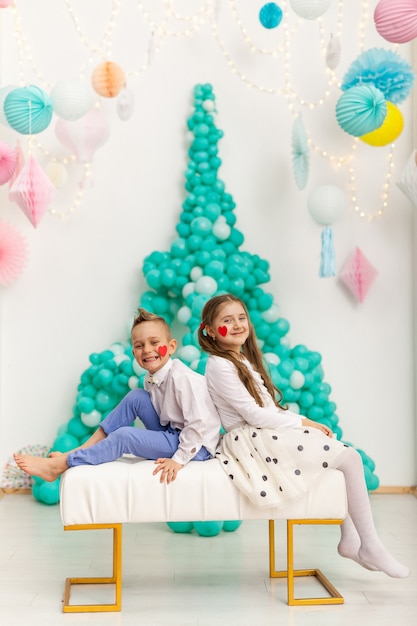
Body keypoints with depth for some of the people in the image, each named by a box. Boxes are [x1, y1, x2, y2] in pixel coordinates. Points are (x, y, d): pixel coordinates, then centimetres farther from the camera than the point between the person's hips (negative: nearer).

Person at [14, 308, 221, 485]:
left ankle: (58, 465, -11)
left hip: (196, 446, -8)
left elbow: (198, 424, -25)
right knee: (135, 397, -3)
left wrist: (179, 459, -24)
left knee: (124, 436, -21)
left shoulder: (182, 378, -23)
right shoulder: (152, 378, 3)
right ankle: (82, 449, -2)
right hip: (173, 434, 8)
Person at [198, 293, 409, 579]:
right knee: (351, 457, -12)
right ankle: (370, 547, -5)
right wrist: (303, 422, -13)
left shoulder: (244, 360, 18)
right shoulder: (219, 366, -12)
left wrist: (304, 422, -1)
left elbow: (270, 406, 14)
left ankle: (349, 537, 10)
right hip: (253, 439, -10)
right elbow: (254, 414, -17)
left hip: (269, 433, 10)